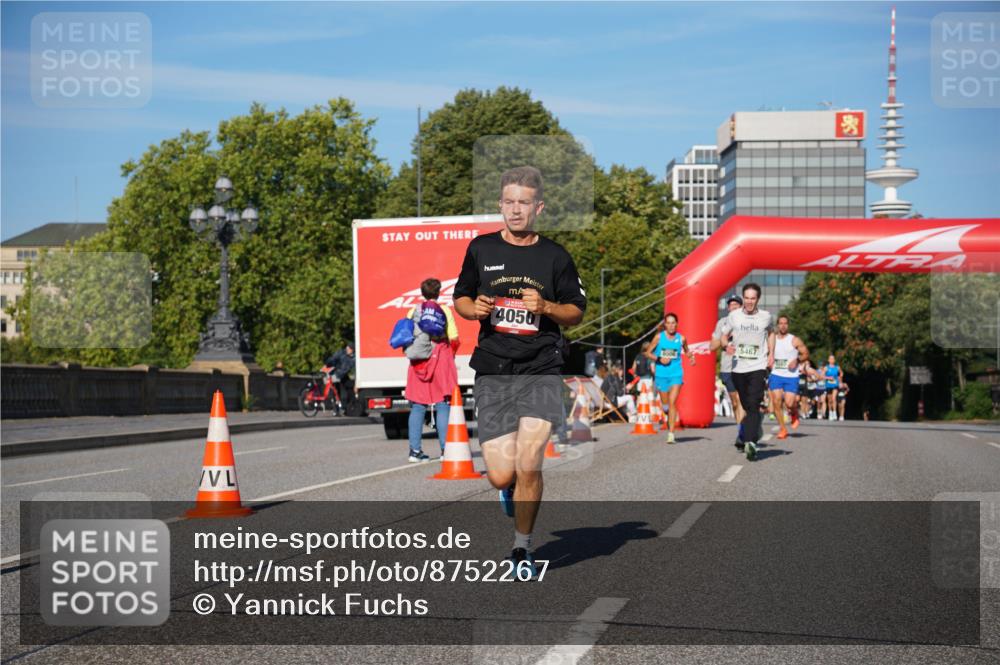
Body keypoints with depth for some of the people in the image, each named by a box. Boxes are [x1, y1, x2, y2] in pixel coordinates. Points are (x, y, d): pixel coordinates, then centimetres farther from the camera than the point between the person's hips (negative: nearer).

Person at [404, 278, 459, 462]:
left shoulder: (413, 311, 6)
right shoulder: (444, 311, 0)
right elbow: (454, 339, -3)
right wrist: (450, 355, 14)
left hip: (418, 362, 2)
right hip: (441, 359, -2)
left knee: (417, 407, 4)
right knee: (443, 406, 0)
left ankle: (415, 450, 2)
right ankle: (445, 449, -5)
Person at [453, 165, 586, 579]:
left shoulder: (555, 257, 6)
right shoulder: (481, 249, 9)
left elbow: (576, 312, 12)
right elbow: (460, 300, 18)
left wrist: (546, 307, -9)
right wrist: (474, 308, -5)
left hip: (541, 369, -1)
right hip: (493, 371, 1)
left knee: (528, 465, -14)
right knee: (502, 476, -6)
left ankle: (522, 548, 8)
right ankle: (511, 488, 34)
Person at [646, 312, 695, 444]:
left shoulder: (681, 338, 2)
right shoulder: (659, 337, 0)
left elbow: (686, 351, 20)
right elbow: (648, 353, 7)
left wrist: (691, 357, -2)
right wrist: (659, 359, -10)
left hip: (676, 374, -1)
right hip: (661, 374, 1)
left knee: (672, 402, -14)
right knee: (665, 404, 10)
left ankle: (671, 434, -17)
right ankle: (669, 426, 40)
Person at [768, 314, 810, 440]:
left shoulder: (794, 340, 0)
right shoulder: (772, 340, 8)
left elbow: (806, 354, 3)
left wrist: (797, 360, -13)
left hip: (791, 376, -3)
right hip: (776, 375, 3)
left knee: (789, 403, -12)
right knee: (776, 402, -8)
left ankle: (794, 414, 25)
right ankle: (782, 429, 3)